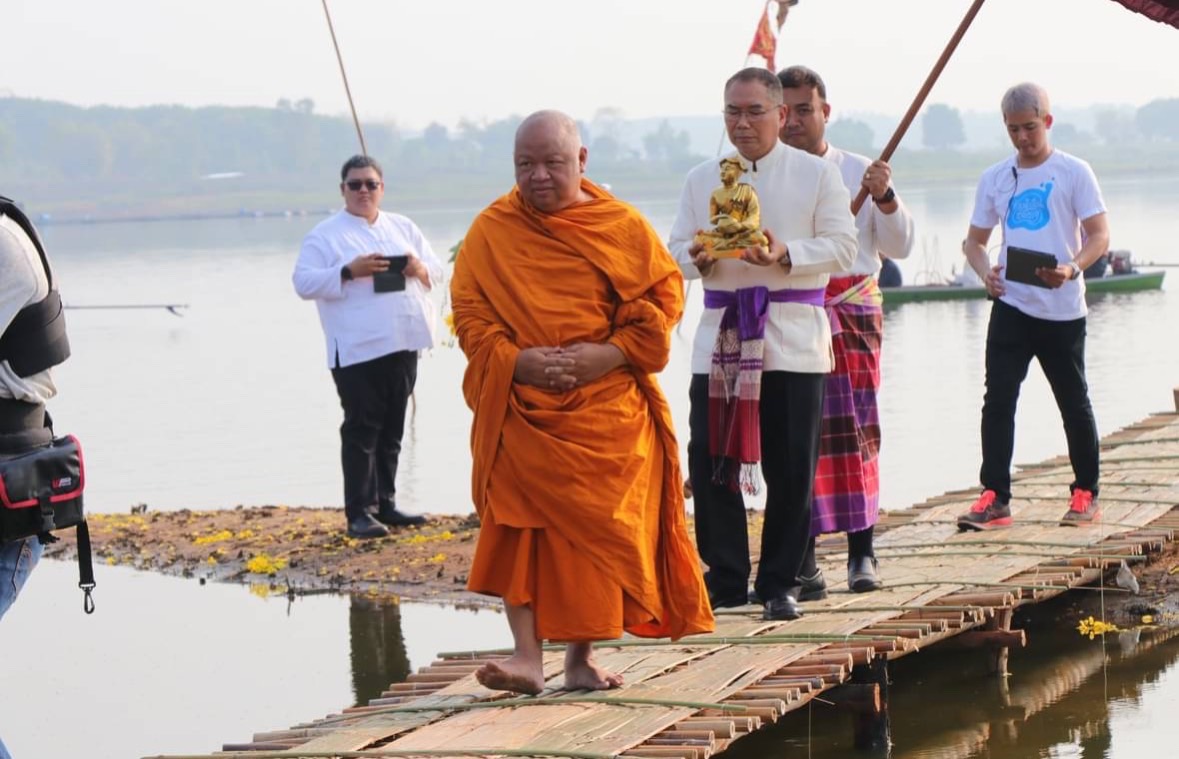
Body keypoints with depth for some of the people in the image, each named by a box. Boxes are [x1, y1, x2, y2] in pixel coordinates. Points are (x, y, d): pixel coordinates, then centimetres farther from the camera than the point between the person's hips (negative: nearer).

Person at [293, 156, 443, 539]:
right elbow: (304, 282, -10)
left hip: (402, 345, 6)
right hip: (357, 349, -6)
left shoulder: (403, 227, 16)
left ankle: (385, 504, 19)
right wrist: (349, 272, -23)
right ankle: (359, 512, -4)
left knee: (392, 430, 11)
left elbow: (437, 269, 16)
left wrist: (420, 268, -8)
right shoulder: (325, 234, -1)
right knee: (361, 430, -6)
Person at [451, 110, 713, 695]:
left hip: (606, 410, 0)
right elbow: (469, 310, 4)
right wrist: (515, 359, -13)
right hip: (521, 411, 0)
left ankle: (582, 657, 11)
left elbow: (663, 297, 3)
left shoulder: (623, 227, 4)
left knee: (598, 531, 1)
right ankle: (526, 653, -10)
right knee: (519, 526, -10)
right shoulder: (491, 231, 5)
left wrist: (610, 353, -11)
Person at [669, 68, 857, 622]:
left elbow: (842, 247, -3)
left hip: (792, 341, -3)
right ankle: (725, 577, 9)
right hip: (720, 335, 3)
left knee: (790, 469, -2)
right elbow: (677, 249, 10)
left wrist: (785, 255, -19)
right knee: (710, 461, -2)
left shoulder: (817, 174, 4)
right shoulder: (701, 179, 13)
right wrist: (699, 258, -14)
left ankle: (780, 582, 9)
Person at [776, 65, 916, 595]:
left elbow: (899, 247, 5)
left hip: (853, 312, 1)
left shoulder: (860, 173, 9)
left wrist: (885, 199, -10)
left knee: (857, 429, -4)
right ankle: (803, 559, -1)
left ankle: (861, 552, 0)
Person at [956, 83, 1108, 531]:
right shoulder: (995, 178, 9)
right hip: (1011, 305, 3)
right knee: (998, 399, -7)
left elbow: (1100, 236, -6)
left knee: (1073, 402, 7)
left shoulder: (1073, 173, -3)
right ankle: (994, 497, -6)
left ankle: (1086, 493, 19)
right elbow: (975, 240, 14)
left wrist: (1072, 268, -25)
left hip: (1062, 309, -3)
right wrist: (985, 271, -8)